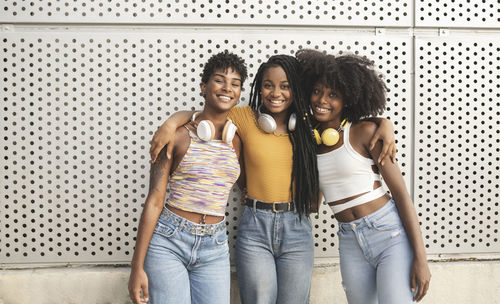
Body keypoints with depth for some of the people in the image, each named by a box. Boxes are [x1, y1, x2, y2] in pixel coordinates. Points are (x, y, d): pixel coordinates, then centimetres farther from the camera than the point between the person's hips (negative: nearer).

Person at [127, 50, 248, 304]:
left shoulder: (236, 141, 7)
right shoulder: (179, 135, -6)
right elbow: (154, 200, -7)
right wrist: (137, 267, -10)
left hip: (214, 248, 4)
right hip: (168, 244, -4)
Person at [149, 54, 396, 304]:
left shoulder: (308, 124, 5)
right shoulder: (245, 118, 2)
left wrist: (385, 126, -4)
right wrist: (170, 124, -14)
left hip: (297, 227, 1)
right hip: (254, 228, -1)